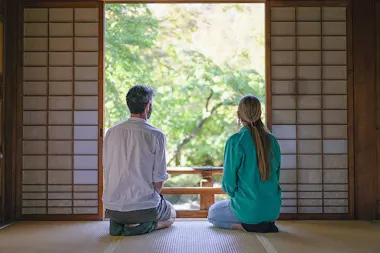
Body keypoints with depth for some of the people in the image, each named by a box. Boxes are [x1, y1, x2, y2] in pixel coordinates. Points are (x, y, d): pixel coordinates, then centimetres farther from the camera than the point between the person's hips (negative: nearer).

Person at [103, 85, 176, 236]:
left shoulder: (111, 132, 0)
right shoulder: (156, 136, -13)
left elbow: (107, 171, 6)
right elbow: (159, 180, -10)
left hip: (112, 208, 5)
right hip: (144, 206, -4)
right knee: (171, 214, 28)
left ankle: (117, 224, 7)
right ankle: (141, 226, -2)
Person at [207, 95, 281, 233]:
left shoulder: (235, 141, -15)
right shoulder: (272, 140, 1)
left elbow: (229, 180, -11)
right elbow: (277, 173, 10)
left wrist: (234, 194, 10)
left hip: (249, 210, -6)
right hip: (273, 210, 7)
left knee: (212, 213, 21)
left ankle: (247, 226, -3)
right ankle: (266, 224, 8)